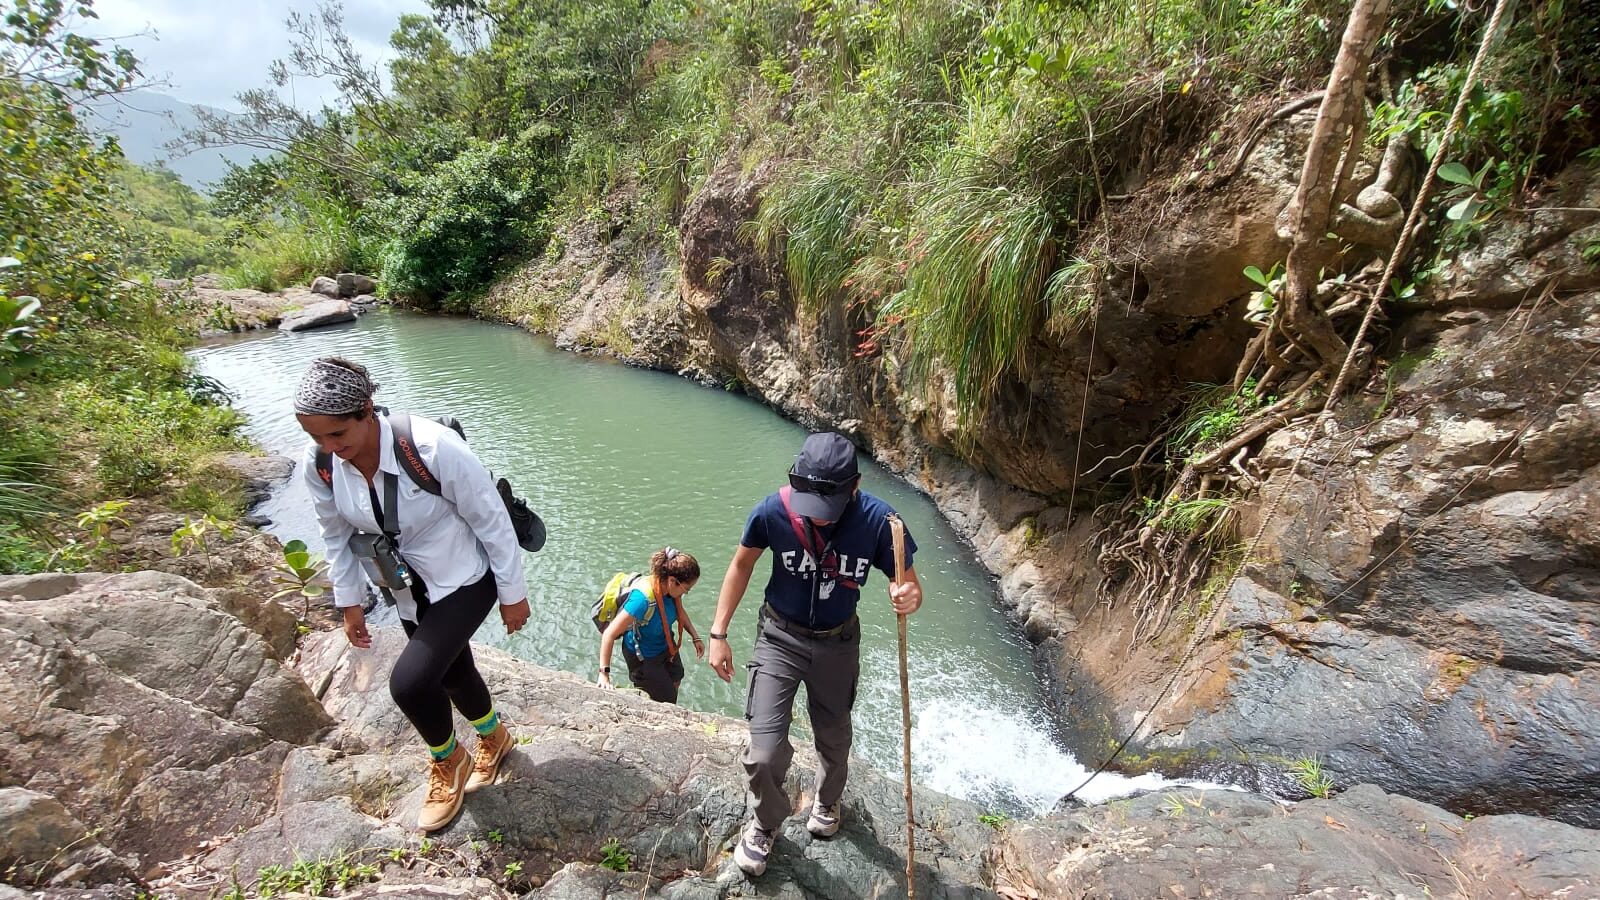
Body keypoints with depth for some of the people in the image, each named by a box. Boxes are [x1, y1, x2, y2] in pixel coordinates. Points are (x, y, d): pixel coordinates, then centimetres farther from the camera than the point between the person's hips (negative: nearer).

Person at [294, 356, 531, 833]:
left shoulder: (433, 448, -32)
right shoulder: (319, 464, -14)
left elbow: (493, 521, -21)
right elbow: (337, 535, 5)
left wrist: (513, 595, -13)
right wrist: (349, 602, 13)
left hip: (465, 580, -6)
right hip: (409, 590, 6)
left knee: (409, 682, -18)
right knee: (452, 672, 21)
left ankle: (448, 760, 16)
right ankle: (494, 737, 52)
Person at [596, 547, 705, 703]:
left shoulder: (670, 588, -19)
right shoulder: (643, 598, -41)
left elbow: (680, 612, 5)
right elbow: (609, 634, -39)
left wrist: (696, 638, 0)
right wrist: (604, 673, -40)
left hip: (665, 644, 7)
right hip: (643, 656, -7)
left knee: (675, 681, 29)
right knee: (667, 700, 7)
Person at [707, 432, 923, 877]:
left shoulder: (877, 520, -27)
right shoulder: (773, 511, -26)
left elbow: (910, 584, -14)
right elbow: (742, 564, -7)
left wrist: (909, 597, -40)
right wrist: (718, 633, -7)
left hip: (838, 643, 1)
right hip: (780, 638, -1)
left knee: (834, 740, 22)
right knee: (764, 753, -6)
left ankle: (827, 800, 59)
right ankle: (766, 822, 31)